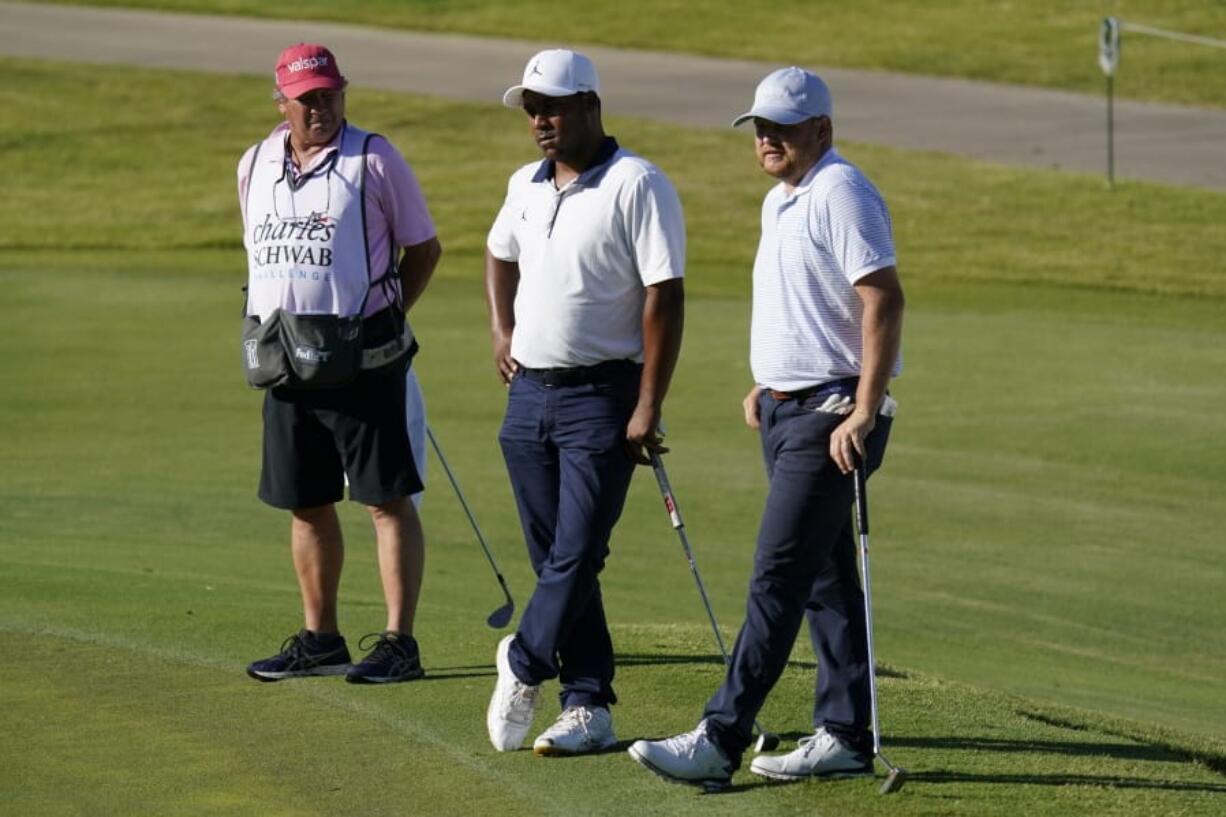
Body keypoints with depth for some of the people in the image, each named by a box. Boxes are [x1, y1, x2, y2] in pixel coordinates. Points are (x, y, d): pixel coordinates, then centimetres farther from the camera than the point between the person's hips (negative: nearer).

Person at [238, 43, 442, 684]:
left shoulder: (374, 160, -4)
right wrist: (266, 331, 12)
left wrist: (384, 318, -3)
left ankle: (399, 643, -5)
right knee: (306, 505, 11)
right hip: (285, 361, 6)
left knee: (387, 500, -5)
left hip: (361, 360, -6)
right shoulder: (254, 166, 12)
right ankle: (320, 638, 21)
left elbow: (423, 248, 2)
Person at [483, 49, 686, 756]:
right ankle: (588, 706, 10)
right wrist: (502, 331, 16)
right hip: (529, 394, 7)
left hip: (601, 396, -7)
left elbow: (665, 297, -14)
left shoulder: (638, 186, -11)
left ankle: (524, 668, 4)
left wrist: (650, 407, -18)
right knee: (555, 558, 7)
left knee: (576, 555, -10)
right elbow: (501, 255, 33)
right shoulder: (526, 185, 12)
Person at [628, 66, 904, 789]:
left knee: (778, 578, -12)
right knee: (823, 578, 11)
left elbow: (884, 301, -22)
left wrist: (864, 411, -25)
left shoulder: (840, 194, -15)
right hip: (787, 409, 10)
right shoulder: (780, 200, 16)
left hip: (830, 414, -10)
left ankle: (720, 741, -14)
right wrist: (767, 384, 23)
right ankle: (845, 735, 15)